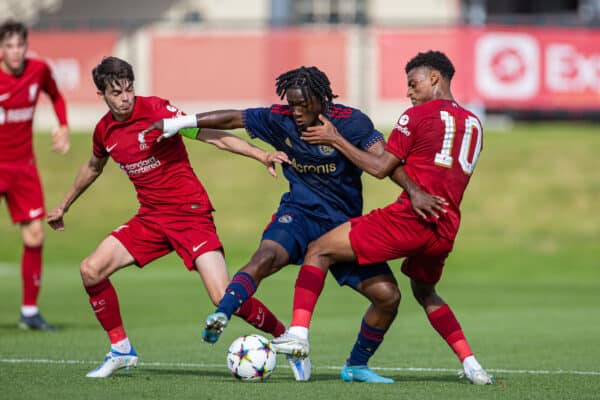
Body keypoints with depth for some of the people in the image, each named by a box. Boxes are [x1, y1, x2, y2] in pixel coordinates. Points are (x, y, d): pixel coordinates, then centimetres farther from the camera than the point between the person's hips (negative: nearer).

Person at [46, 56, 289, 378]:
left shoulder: (155, 110, -13)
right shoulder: (104, 131, 6)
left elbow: (209, 135, -17)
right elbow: (93, 168, 28)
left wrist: (261, 155, -27)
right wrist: (63, 206, 39)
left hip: (190, 213, -6)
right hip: (150, 217, 6)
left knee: (224, 297, -18)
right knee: (91, 270, -7)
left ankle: (284, 336, 4)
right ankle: (121, 349, 9)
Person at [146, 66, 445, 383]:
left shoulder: (350, 122, -13)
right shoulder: (281, 120, -4)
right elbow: (233, 119, 5)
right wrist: (180, 123, 6)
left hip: (343, 222, 0)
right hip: (298, 213, 0)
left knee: (388, 295, -9)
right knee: (266, 257, -33)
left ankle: (357, 367, 11)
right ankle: (220, 316, -47)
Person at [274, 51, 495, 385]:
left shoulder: (417, 116, -2)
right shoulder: (473, 123, 18)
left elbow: (381, 168, -4)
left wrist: (336, 140, 4)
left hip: (409, 219, -7)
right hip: (445, 229, 7)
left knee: (319, 252, -1)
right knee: (424, 292, 32)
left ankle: (298, 333, -19)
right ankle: (471, 365, 17)